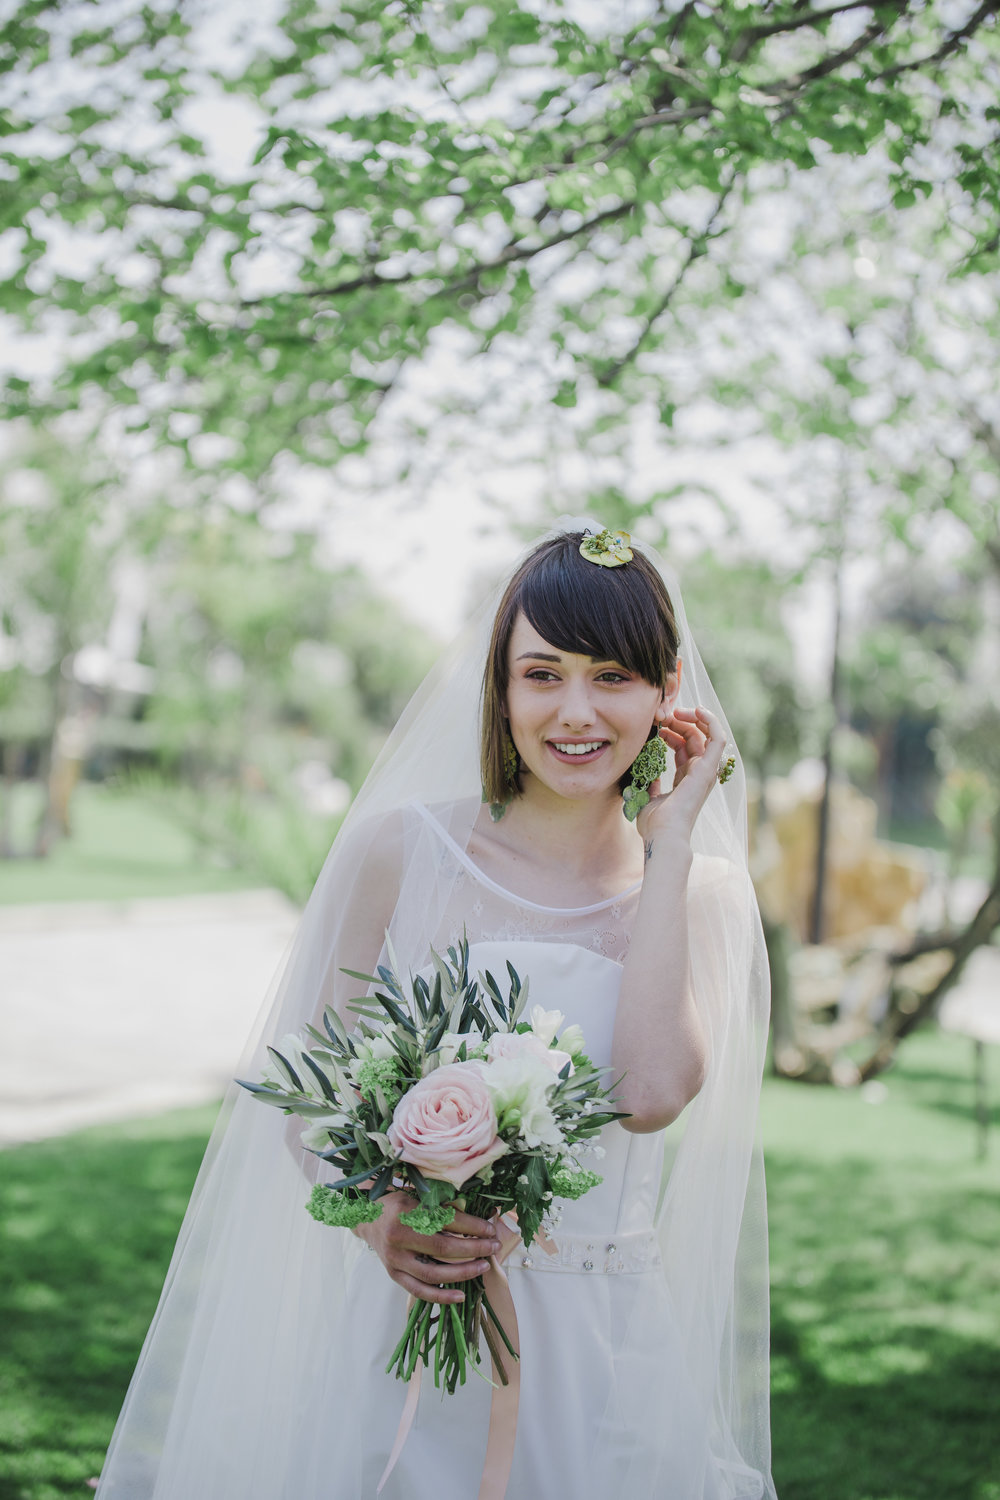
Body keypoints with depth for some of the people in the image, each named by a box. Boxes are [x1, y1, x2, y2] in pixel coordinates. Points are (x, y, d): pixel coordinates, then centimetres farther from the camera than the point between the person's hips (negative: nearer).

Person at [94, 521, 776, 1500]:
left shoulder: (698, 893, 0)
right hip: (402, 1338, -1)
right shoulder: (403, 850, -4)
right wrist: (379, 1219, -21)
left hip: (604, 1355, 1)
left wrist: (668, 840, -11)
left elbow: (652, 1090, -18)